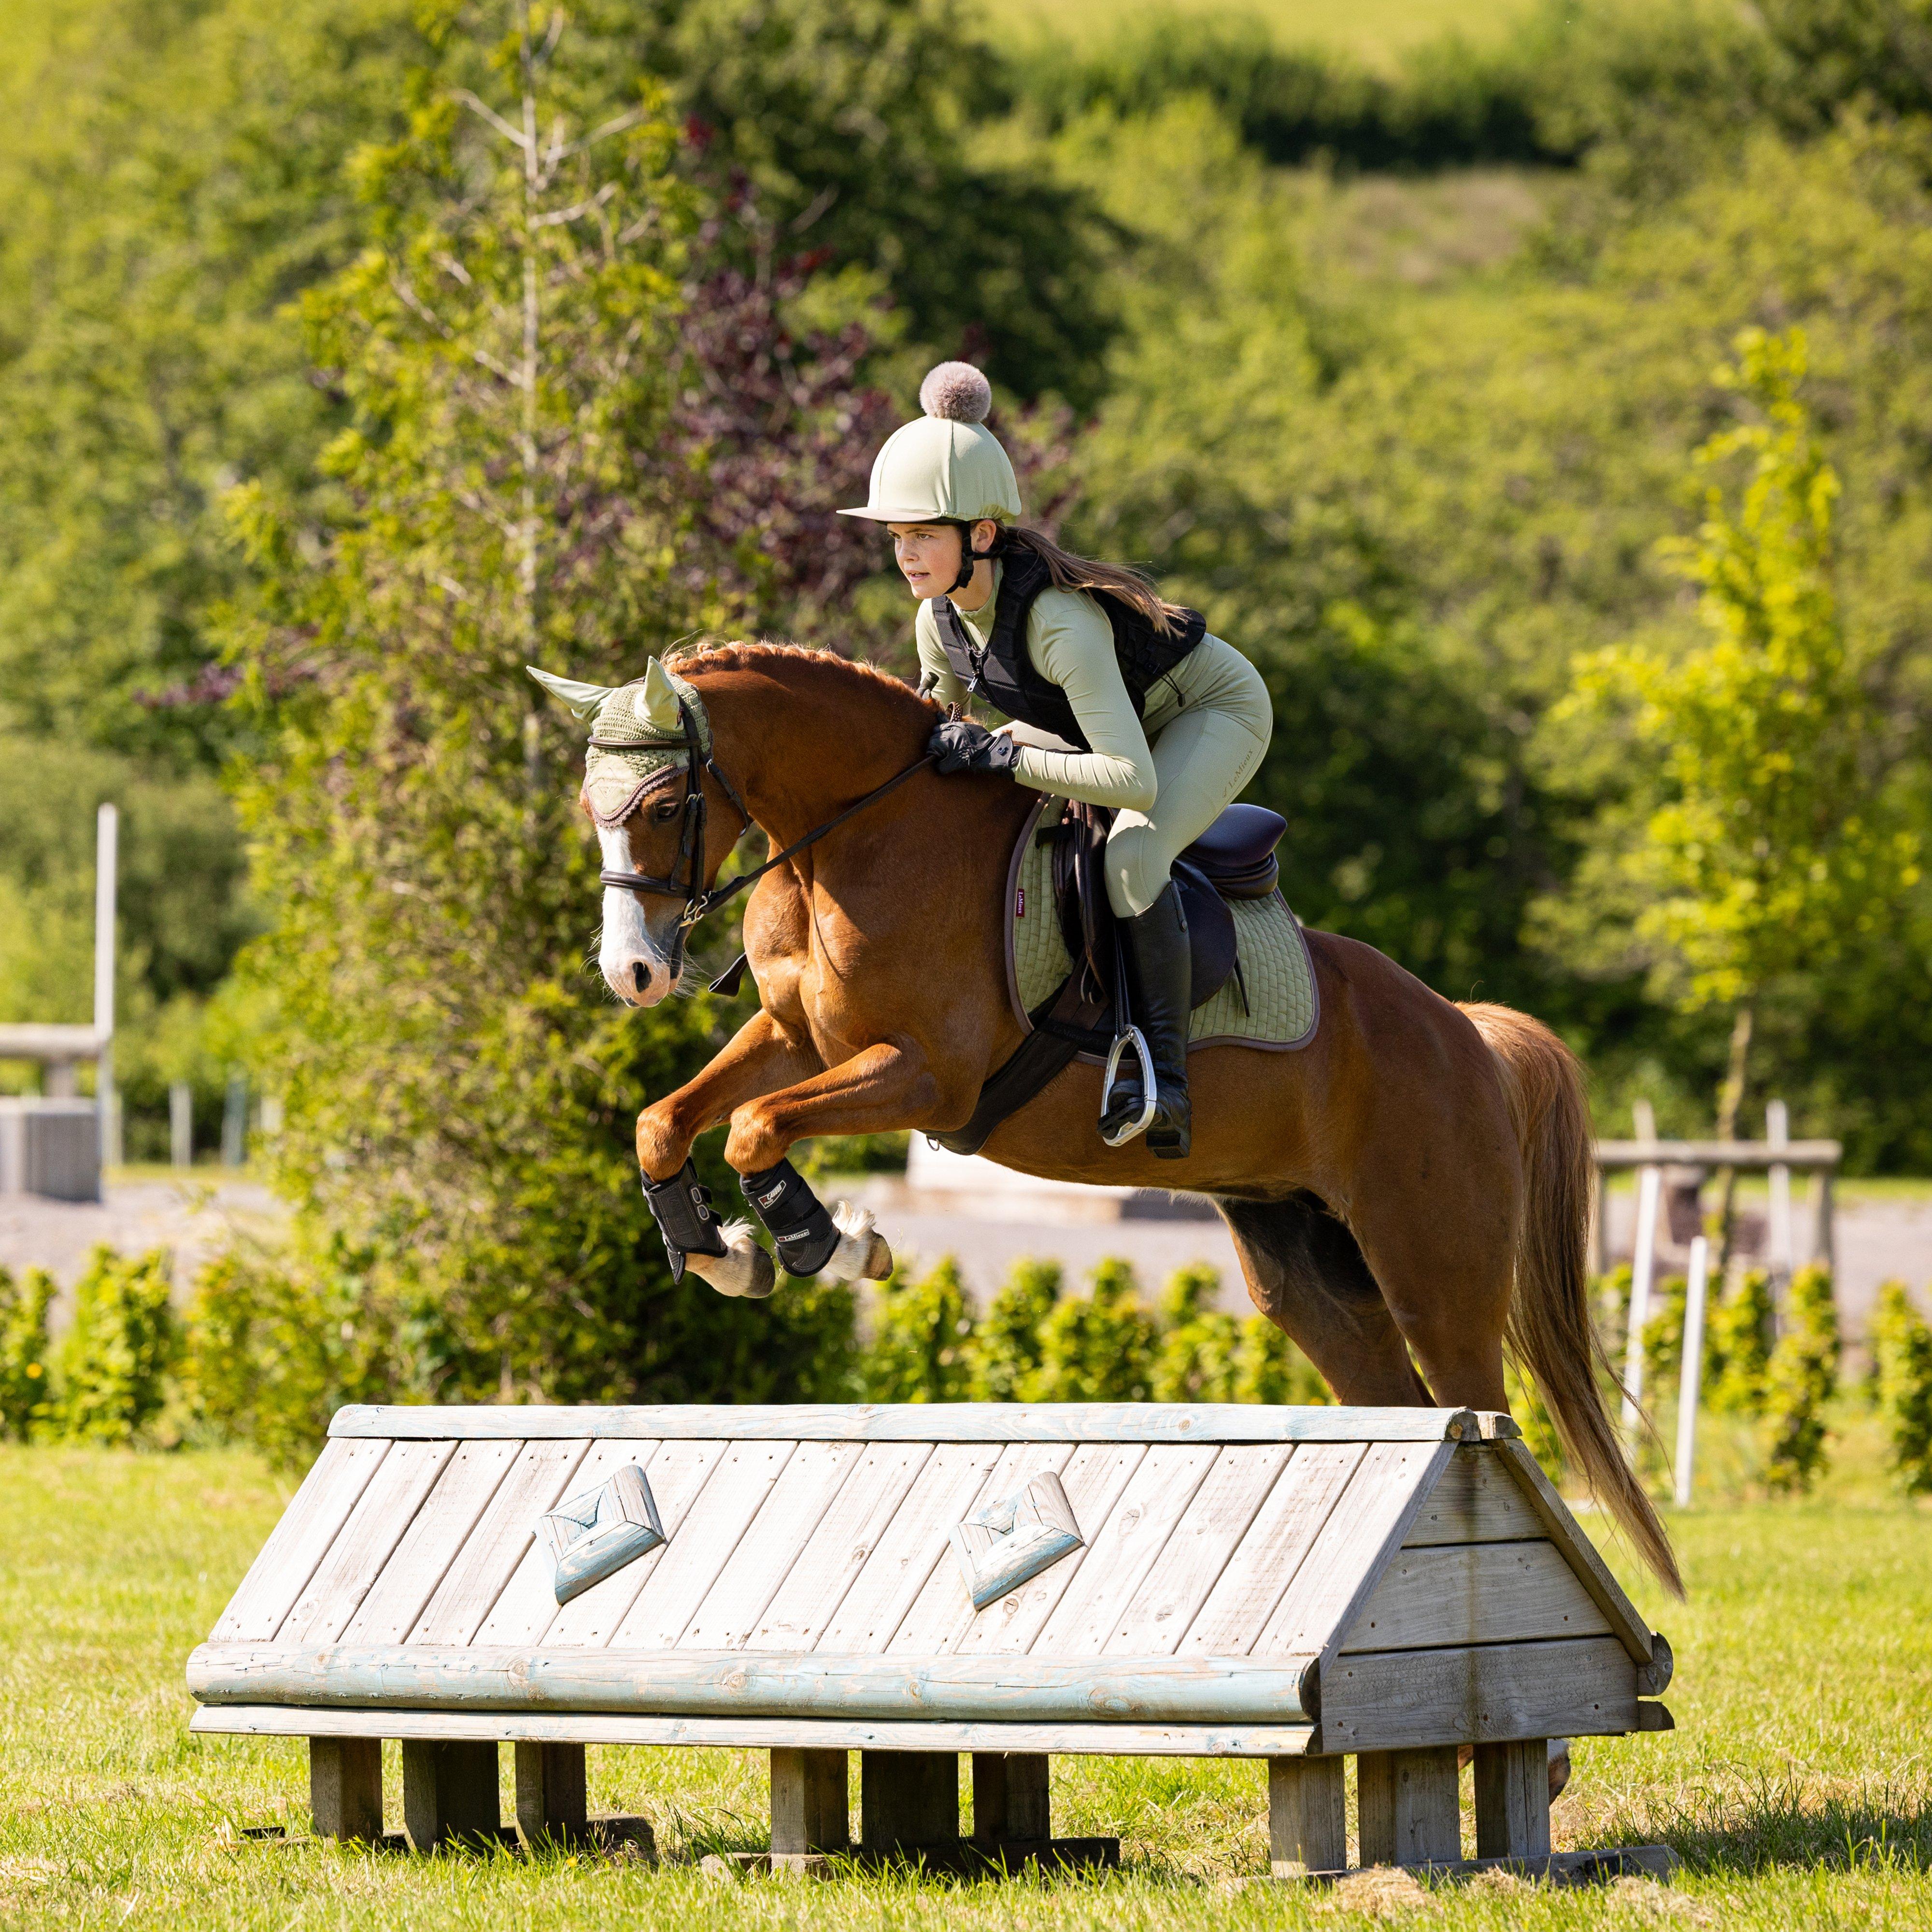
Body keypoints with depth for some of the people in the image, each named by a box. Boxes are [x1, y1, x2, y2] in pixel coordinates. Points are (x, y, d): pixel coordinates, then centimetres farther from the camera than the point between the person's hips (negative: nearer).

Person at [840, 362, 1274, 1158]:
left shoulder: (1059, 621, -40)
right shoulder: (941, 620, -15)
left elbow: (1134, 781, -45)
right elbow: (938, 731, 6)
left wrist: (998, 754, -44)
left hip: (1216, 711, -9)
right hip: (1117, 716, 9)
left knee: (1131, 853, -35)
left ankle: (1163, 1073, -25)